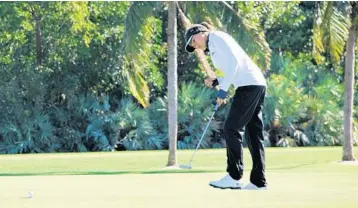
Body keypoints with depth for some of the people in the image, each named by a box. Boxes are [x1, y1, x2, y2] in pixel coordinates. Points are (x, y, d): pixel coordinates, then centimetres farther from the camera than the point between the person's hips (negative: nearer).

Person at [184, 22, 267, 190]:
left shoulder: (216, 37, -1)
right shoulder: (213, 48, 26)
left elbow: (234, 60, -14)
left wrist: (223, 89, -14)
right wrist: (215, 82, 8)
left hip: (249, 86, -10)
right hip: (257, 85, 10)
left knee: (232, 128, -7)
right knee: (253, 133, 6)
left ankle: (234, 177, -6)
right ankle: (258, 181, 5)